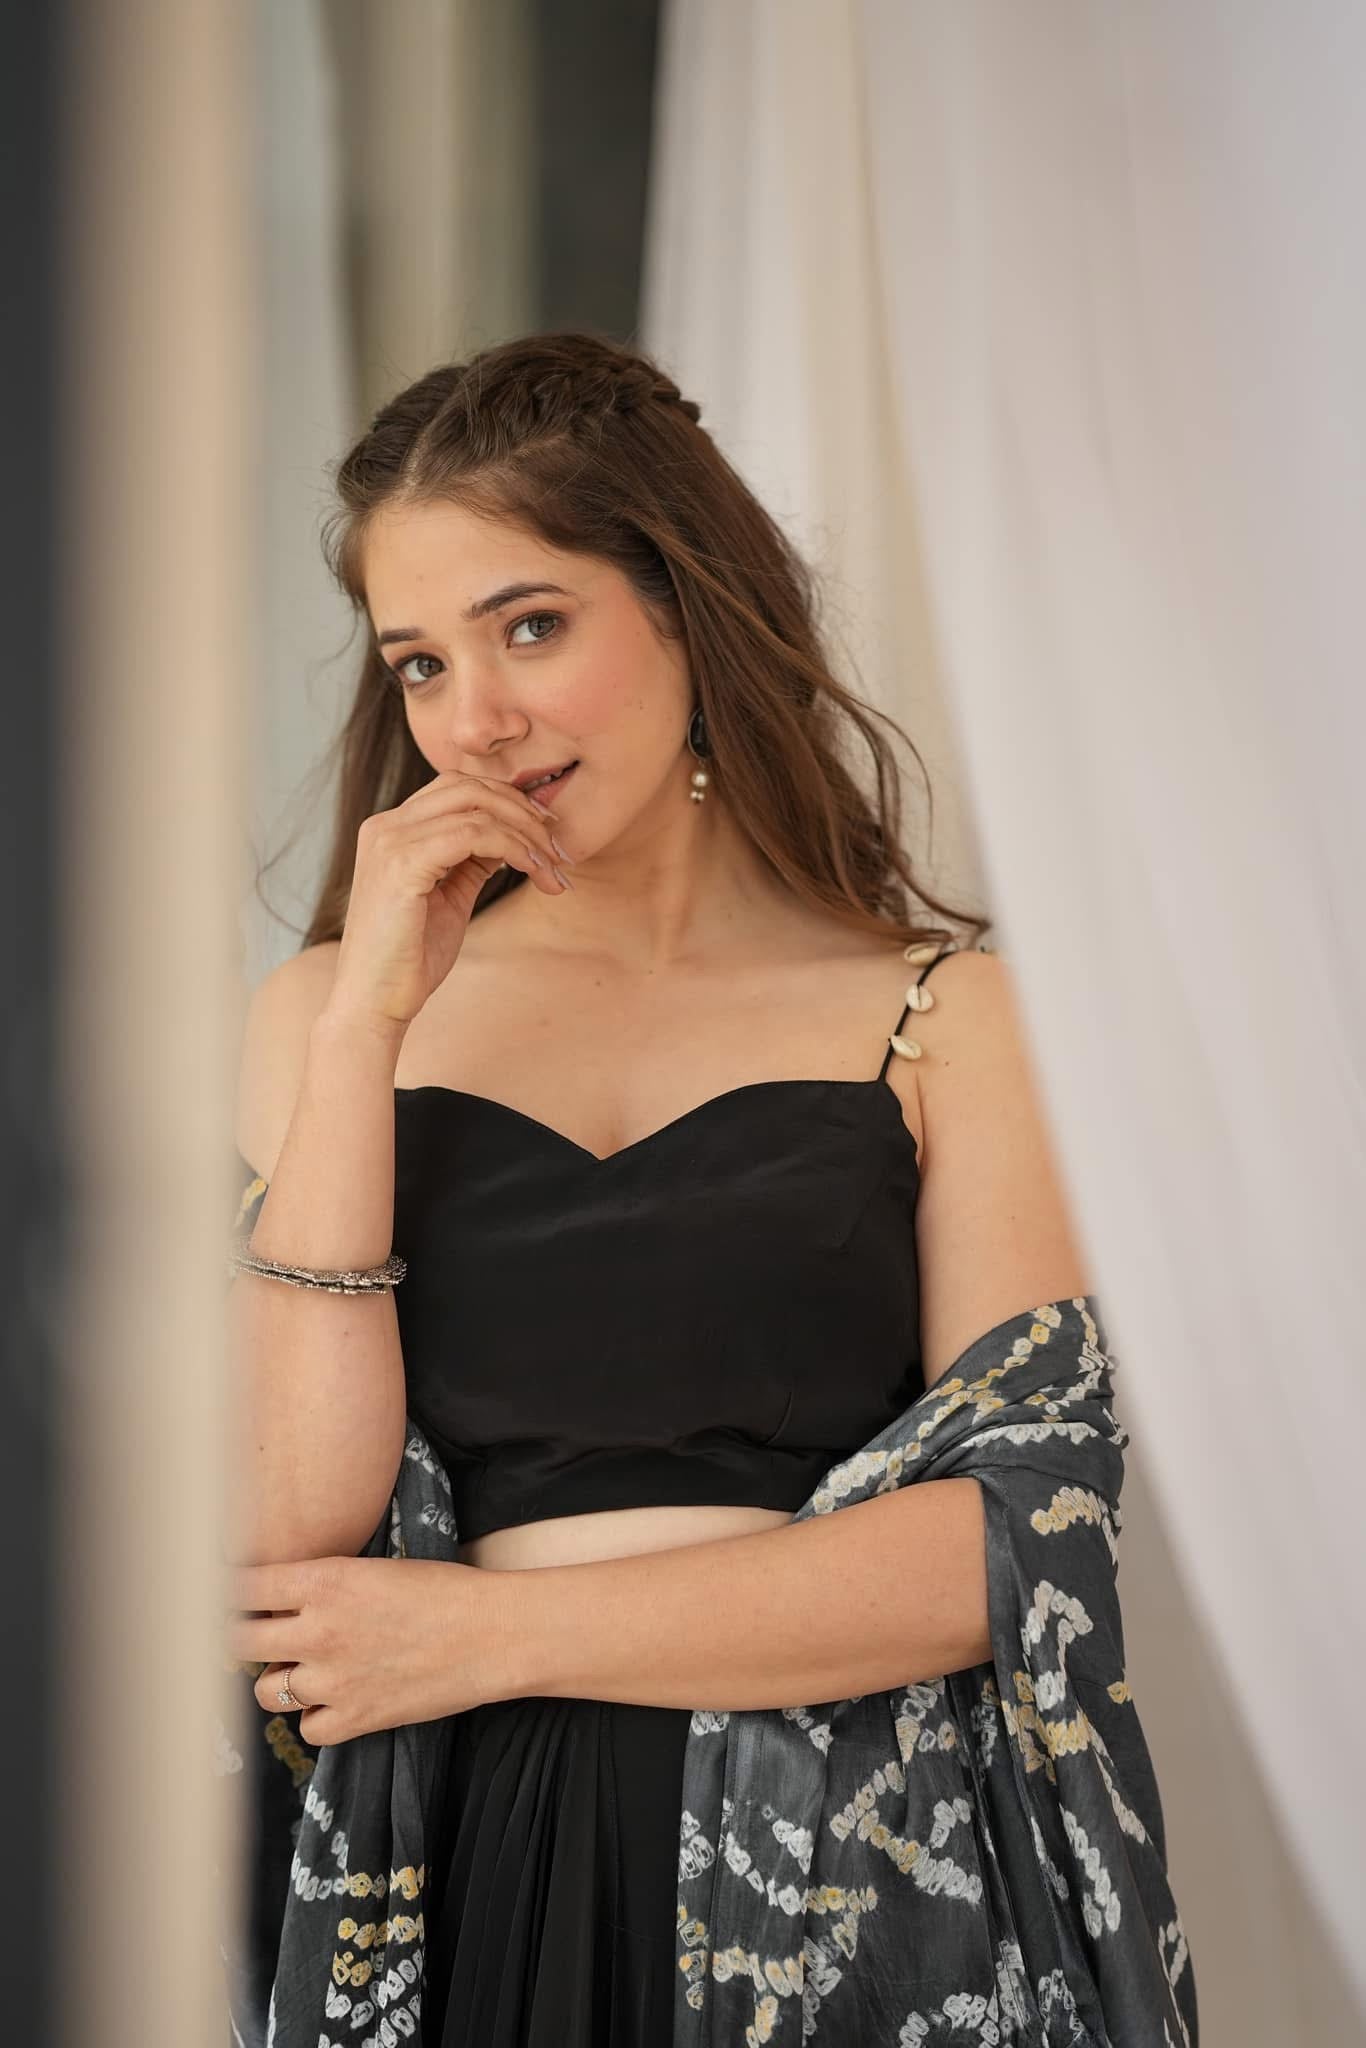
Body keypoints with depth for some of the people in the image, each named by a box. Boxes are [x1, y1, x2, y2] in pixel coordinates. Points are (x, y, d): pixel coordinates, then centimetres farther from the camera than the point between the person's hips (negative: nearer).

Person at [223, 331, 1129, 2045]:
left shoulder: (947, 1008, 2)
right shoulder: (327, 1013, 8)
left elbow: (1011, 1539, -7)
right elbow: (281, 1537, -4)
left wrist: (490, 1626, -7)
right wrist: (368, 1024, -7)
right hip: (487, 1867, 1)